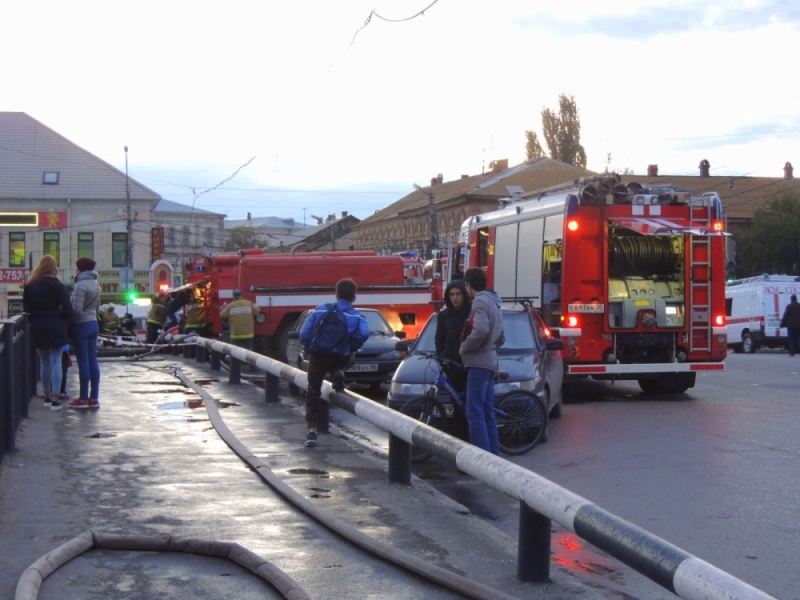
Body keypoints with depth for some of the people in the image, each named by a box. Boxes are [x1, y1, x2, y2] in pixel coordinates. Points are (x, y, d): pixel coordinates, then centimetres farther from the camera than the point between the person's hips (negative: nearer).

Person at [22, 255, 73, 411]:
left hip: (38, 328, 4)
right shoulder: (57, 285, -8)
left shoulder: (30, 285, 3)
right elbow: (67, 309, -11)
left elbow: (26, 308, 5)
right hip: (55, 328, -4)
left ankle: (47, 397, 20)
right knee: (56, 361, 0)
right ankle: (54, 399, -5)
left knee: (44, 362, 15)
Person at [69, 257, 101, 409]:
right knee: (92, 361, 7)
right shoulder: (95, 284, 12)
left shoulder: (81, 285, -16)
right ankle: (94, 398, 9)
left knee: (83, 362, -4)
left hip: (81, 325, -8)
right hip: (93, 323, 8)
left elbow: (77, 309, -20)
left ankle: (83, 399, 0)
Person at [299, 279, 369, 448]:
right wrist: (351, 348, -2)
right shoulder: (356, 316, 4)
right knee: (349, 356, 37)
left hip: (317, 357, 1)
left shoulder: (320, 310, 9)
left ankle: (311, 430, 9)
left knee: (313, 392, 17)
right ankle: (339, 376, 13)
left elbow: (304, 334, 4)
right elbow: (364, 334, -17)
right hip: (339, 359, -1)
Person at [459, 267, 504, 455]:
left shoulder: (480, 301, -10)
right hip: (489, 362, 10)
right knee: (487, 413, 11)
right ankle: (493, 455, 12)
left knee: (475, 414, -13)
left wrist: (464, 348, -14)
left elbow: (480, 330, -27)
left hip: (479, 363, -10)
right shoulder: (493, 303, 22)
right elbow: (501, 338, 26)